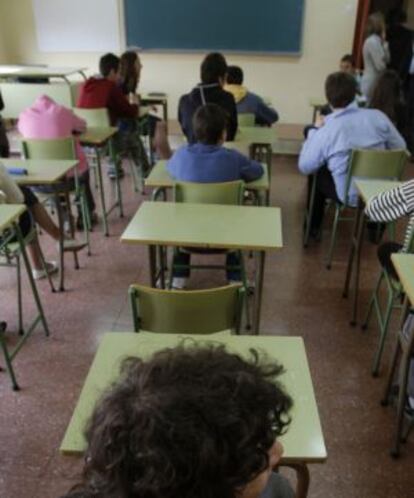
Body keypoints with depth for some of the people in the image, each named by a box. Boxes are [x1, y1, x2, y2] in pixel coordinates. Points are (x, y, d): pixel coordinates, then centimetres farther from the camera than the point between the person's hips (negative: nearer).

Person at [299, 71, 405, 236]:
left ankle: (313, 227, 34)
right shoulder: (378, 116, -11)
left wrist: (315, 129, -1)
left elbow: (305, 167, -10)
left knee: (317, 174, 23)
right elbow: (400, 148, 0)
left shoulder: (326, 130, -20)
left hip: (349, 195, -3)